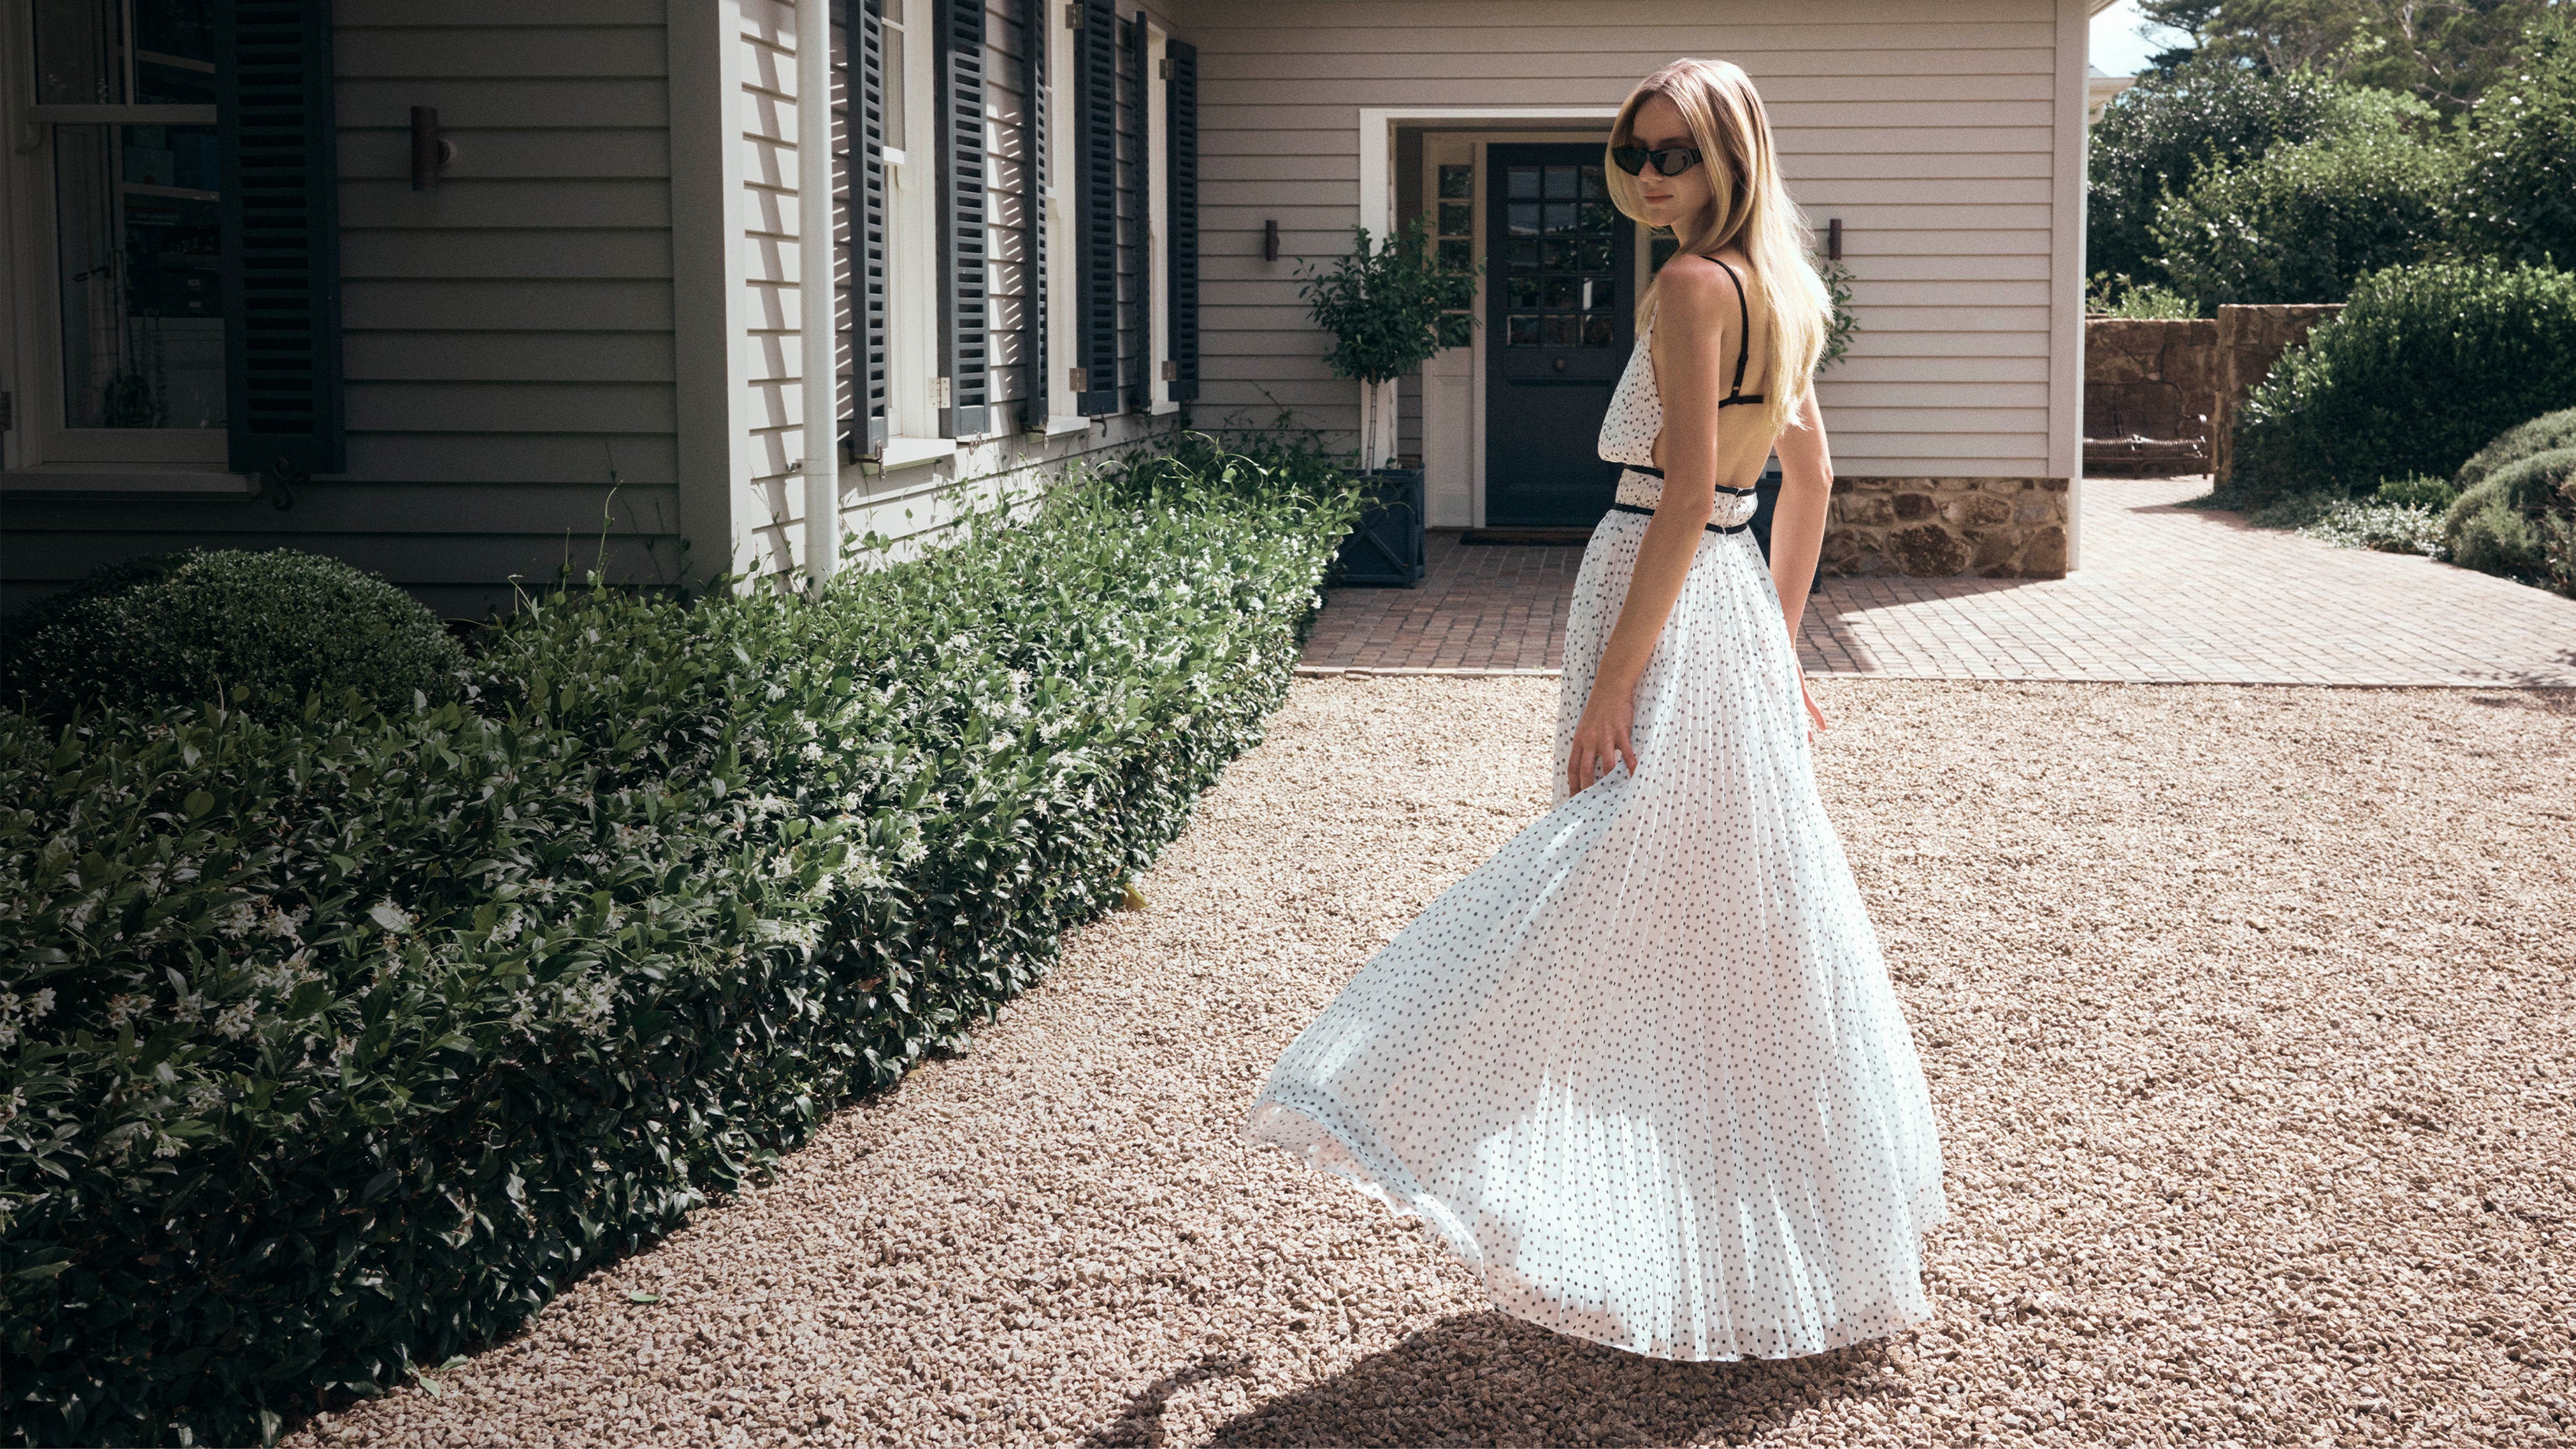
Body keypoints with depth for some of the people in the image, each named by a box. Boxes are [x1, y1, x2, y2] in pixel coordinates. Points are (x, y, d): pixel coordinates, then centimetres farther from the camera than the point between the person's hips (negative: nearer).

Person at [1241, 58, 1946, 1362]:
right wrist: (1776, 647, 25)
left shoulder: (1694, 284, -15)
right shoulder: (1780, 289, 13)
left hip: (1669, 610, -9)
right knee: (1739, 912, 16)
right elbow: (1809, 481, 19)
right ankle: (1787, 1217, 27)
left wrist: (1611, 683, -21)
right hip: (1735, 607, 9)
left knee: (1620, 907, -5)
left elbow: (1688, 493, -21)